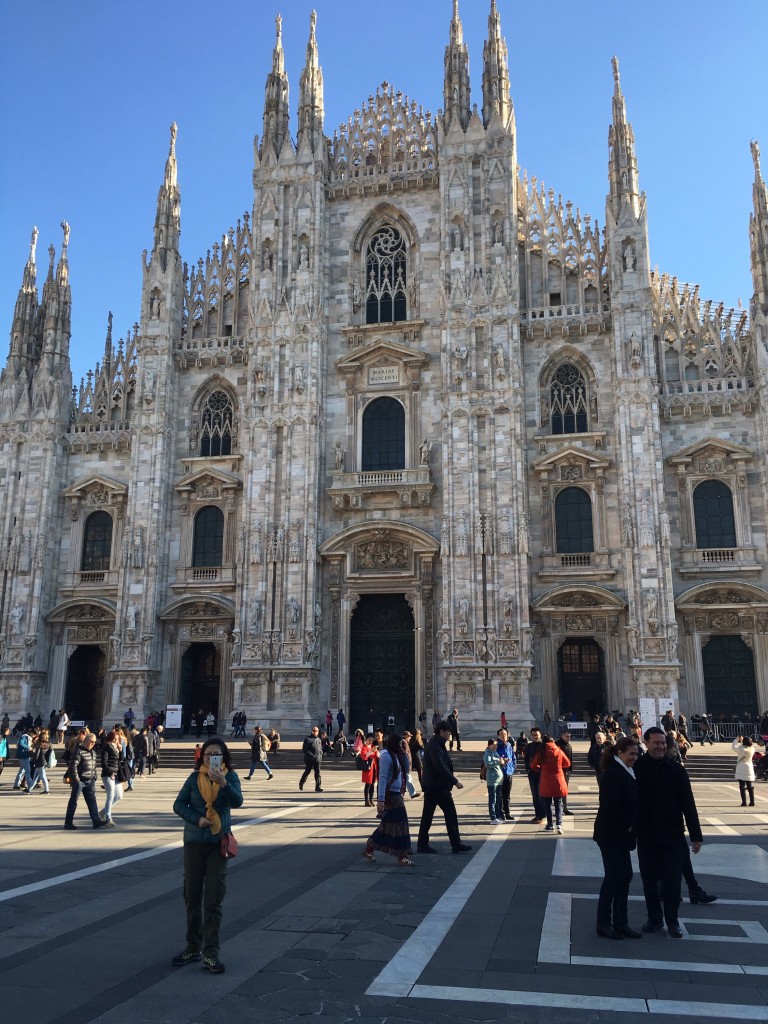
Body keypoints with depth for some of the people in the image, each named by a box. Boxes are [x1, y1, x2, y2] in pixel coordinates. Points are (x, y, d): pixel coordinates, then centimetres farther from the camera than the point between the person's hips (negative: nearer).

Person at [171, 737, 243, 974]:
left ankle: (210, 954, 6)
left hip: (218, 843, -2)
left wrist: (223, 783, -38)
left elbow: (237, 801, -21)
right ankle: (193, 948, 26)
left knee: (213, 900, -1)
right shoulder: (195, 777, 0)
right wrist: (197, 819, -16)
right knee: (192, 897, 12)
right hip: (194, 842, 2)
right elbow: (178, 805, 0)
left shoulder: (230, 776, -5)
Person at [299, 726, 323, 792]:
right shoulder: (307, 739, -6)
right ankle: (301, 783, 33)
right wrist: (311, 755, -18)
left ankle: (318, 787, -4)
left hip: (317, 759, 4)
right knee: (307, 771, 9)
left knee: (318, 773, -3)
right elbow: (304, 749, -11)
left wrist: (320, 755, 5)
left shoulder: (319, 739, 13)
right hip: (309, 759, -4)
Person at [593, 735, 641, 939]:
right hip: (611, 834, -9)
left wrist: (632, 826, 3)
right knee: (614, 877, -1)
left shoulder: (626, 772, 11)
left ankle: (621, 924, 20)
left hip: (621, 835, 9)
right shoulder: (612, 774, -19)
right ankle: (603, 924, 11)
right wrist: (628, 825, -15)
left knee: (624, 876, 12)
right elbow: (611, 806, -24)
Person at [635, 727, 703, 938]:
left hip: (672, 835, 0)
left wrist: (696, 835, -3)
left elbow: (688, 803, -2)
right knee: (649, 880, 10)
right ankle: (654, 918, 25)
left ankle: (672, 921, 21)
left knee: (672, 880, 5)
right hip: (646, 835, 0)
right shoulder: (637, 768, -7)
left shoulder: (676, 769, -5)